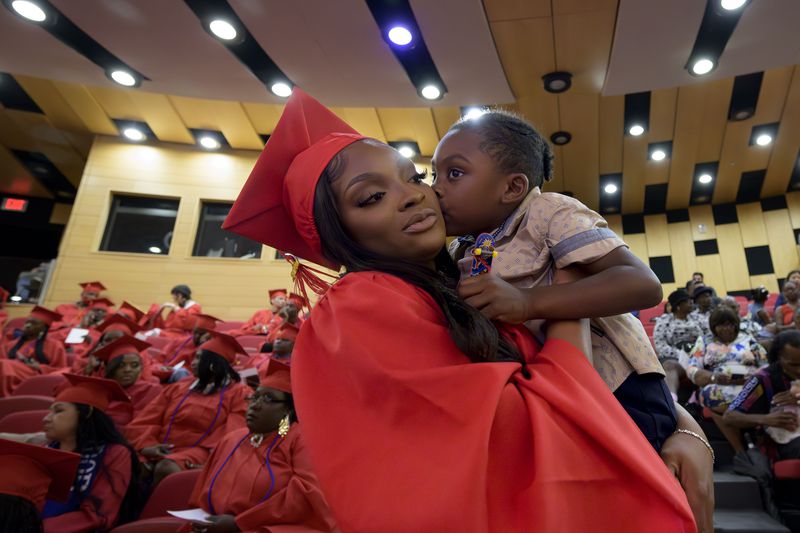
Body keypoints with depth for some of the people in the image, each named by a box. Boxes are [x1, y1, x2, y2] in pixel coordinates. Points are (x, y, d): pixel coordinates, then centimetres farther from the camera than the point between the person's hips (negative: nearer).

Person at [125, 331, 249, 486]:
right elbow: (145, 421, 11)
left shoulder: (238, 393, 5)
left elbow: (233, 435, -6)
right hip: (161, 450, 4)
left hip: (198, 452, -4)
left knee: (166, 468, -33)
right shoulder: (178, 387, 20)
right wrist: (147, 445, -9)